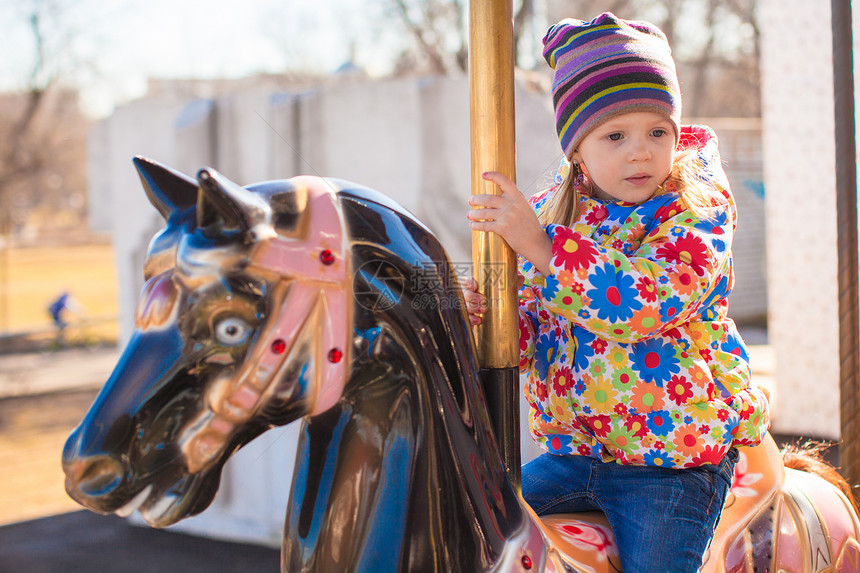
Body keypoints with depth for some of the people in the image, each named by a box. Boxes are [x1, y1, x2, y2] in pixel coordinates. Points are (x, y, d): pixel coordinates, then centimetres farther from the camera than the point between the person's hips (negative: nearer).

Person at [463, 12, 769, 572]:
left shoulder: (699, 207, -11)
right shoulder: (547, 212, 4)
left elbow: (652, 300, -28)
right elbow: (529, 334, 8)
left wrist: (539, 246, -29)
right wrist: (488, 313, -16)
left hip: (674, 459, -5)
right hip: (570, 450, 5)